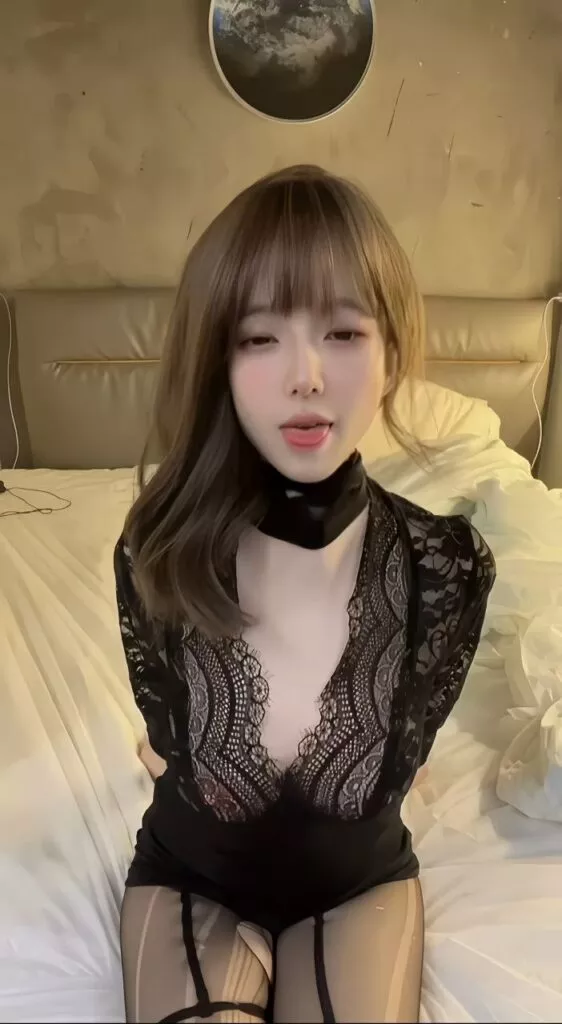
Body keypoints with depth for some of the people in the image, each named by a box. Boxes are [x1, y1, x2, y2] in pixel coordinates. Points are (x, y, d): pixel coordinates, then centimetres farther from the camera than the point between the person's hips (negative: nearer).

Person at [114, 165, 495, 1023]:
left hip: (358, 874, 1)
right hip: (191, 871, 0)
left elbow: (385, 781, -11)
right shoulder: (157, 554, -22)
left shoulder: (449, 565, -22)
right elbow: (179, 756, -9)